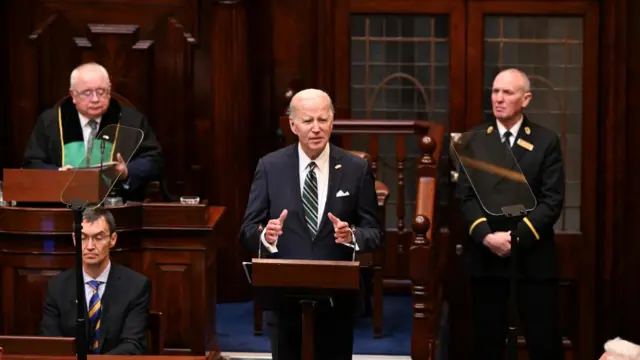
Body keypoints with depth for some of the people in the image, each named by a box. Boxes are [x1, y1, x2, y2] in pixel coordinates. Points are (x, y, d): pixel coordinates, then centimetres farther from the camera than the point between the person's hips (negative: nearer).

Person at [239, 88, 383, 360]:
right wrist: (264, 235, -25)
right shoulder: (270, 167, -1)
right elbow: (248, 231, -2)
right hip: (283, 297, 0)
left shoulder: (356, 169, -1)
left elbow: (374, 233, 0)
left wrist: (352, 236, -22)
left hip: (337, 298, 0)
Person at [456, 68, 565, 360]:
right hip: (485, 256, 2)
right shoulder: (474, 139, 7)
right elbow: (466, 196, 1)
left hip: (533, 257, -2)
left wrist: (518, 236, -16)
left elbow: (553, 200, -5)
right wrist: (486, 236, -15)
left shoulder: (546, 141, 2)